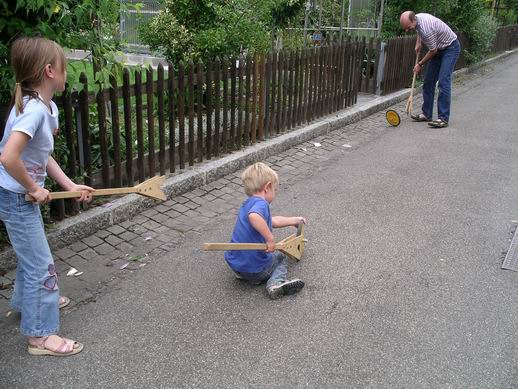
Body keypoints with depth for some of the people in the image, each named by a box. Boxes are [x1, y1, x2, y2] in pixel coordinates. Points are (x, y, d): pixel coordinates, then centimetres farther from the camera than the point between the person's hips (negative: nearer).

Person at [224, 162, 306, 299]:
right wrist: (270, 238, -34)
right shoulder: (261, 203, -18)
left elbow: (273, 221, 28)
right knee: (281, 257, 22)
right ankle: (276, 282, -3)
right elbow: (254, 216, -44)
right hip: (256, 268, -8)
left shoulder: (247, 204, 13)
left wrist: (294, 220, 39)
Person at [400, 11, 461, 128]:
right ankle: (426, 114, 12)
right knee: (428, 81, 6)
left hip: (450, 48, -9)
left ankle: (443, 118, -19)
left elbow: (433, 51, -20)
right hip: (438, 49, 9)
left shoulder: (426, 29, -34)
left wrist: (420, 64, -8)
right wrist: (418, 43, 6)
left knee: (443, 82, -18)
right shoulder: (417, 17, -7)